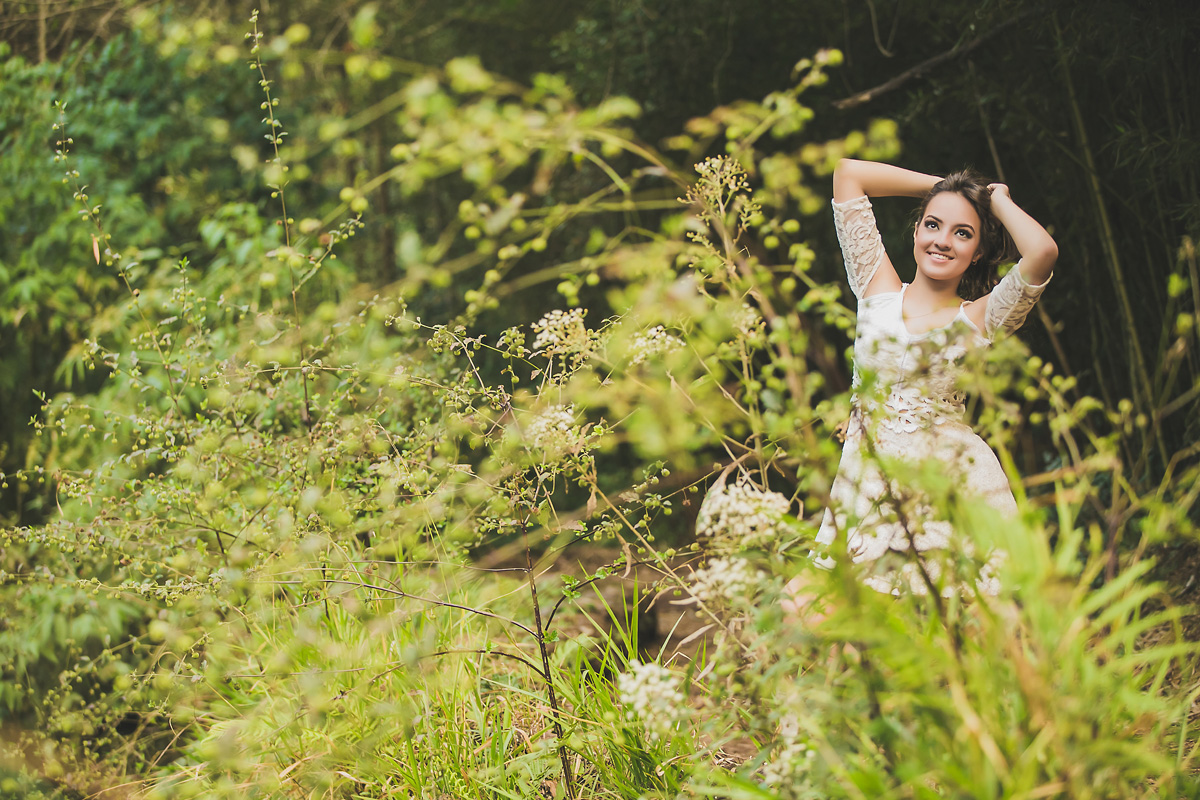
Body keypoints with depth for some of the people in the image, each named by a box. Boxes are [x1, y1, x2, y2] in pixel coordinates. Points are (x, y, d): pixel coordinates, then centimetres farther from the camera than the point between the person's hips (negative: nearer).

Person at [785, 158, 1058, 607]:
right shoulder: (878, 290, 14)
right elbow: (848, 173, 15)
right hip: (865, 482, 2)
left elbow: (1042, 251, -12)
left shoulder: (981, 318, 8)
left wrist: (997, 199, 6)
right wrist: (944, 186, 21)